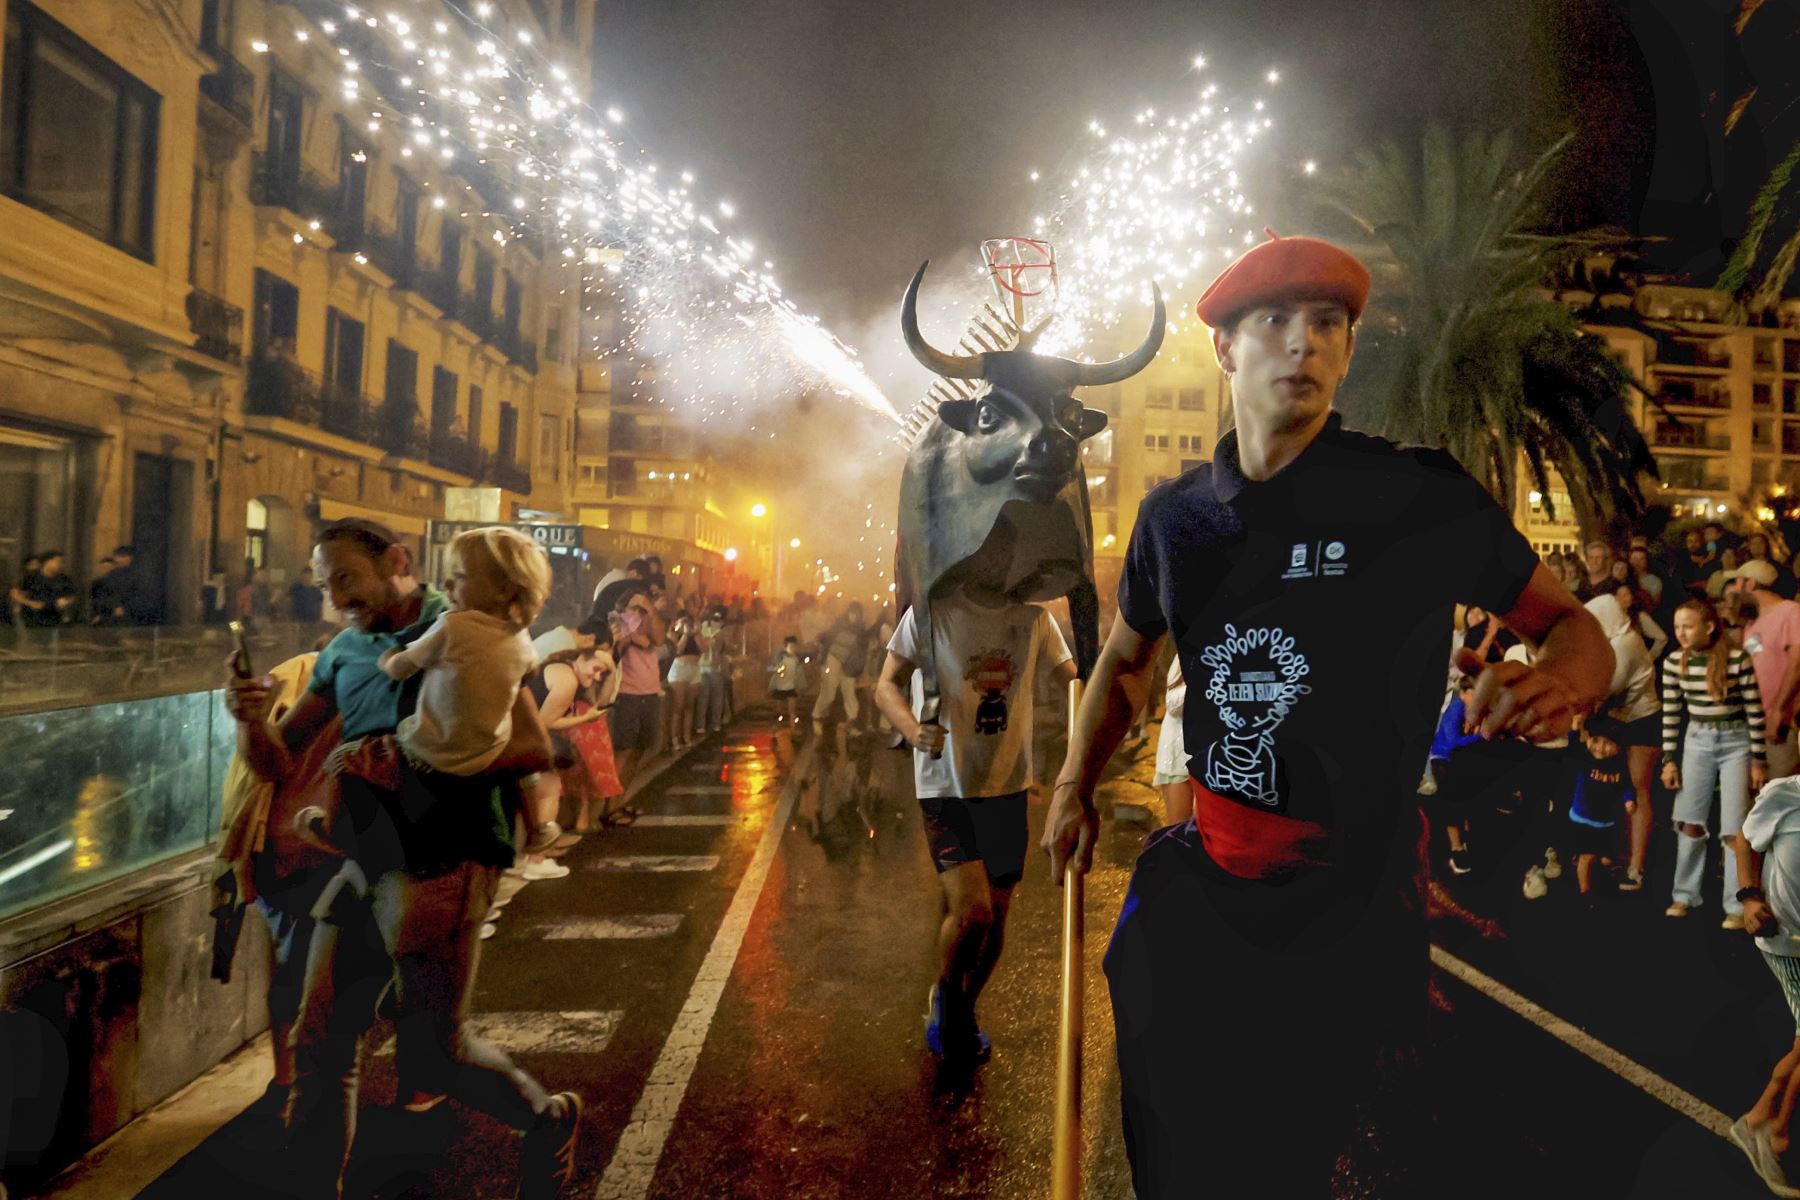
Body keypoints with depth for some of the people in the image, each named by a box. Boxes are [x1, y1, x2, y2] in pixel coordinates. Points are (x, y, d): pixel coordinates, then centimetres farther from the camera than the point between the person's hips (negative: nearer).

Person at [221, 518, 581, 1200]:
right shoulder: (344, 653, 16)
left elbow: (533, 747, -12)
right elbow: (277, 763, 14)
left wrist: (412, 761, -19)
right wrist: (251, 721, -8)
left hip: (441, 860, -6)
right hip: (364, 864, 6)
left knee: (434, 1052, -5)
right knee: (319, 1043, 6)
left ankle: (548, 1120, 20)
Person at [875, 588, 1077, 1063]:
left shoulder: (1034, 617, 2)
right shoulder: (932, 610, -9)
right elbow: (887, 685, -10)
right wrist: (915, 730, -30)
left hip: (1008, 787, 5)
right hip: (946, 787, -4)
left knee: (995, 917, 12)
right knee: (972, 912, -17)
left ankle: (960, 1013, 38)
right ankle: (946, 994, 15)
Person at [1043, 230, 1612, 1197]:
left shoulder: (1421, 499, -11)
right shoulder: (1175, 513, 3)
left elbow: (1574, 627, -3)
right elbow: (1126, 656, 18)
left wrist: (1557, 681, -26)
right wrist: (1075, 784, 9)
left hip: (1352, 908, -4)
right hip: (1199, 886, 4)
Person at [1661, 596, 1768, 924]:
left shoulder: (1738, 660, -16)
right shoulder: (1674, 663, -5)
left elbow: (1755, 712, -10)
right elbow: (1670, 714, 2)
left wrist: (1759, 761, -8)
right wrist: (1669, 760, 0)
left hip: (1736, 742, -3)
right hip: (1697, 741, 3)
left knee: (1734, 829, -4)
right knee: (1690, 821, 5)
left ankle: (1737, 906, 6)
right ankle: (1686, 894, 18)